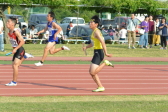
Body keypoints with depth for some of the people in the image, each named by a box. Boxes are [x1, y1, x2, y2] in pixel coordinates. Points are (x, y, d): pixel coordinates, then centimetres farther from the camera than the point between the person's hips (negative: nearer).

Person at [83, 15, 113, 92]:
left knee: (92, 72, -15)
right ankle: (100, 87, 11)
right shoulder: (94, 31, 16)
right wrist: (86, 47, 13)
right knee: (91, 72, 10)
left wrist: (106, 53, -26)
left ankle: (105, 63, -3)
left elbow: (102, 42, -22)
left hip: (99, 53, -10)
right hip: (96, 53, 10)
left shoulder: (96, 32, -14)